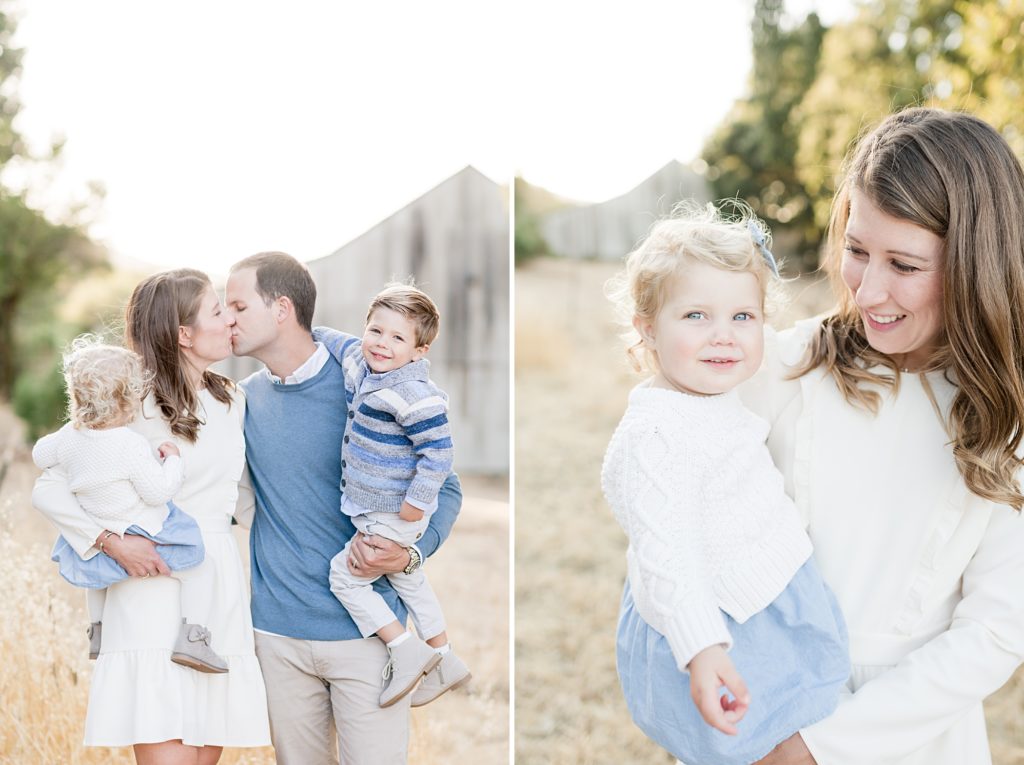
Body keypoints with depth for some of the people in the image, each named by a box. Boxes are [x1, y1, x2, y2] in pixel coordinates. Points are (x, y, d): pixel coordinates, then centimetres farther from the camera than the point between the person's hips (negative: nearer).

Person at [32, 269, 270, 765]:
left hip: (219, 594, 6)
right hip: (156, 596, -6)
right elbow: (47, 490, -8)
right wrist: (113, 541, -18)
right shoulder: (135, 410, -8)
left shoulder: (232, 403, 13)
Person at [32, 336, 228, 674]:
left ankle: (97, 633, 40)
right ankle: (192, 636, -9)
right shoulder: (131, 446, -26)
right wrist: (173, 460, -7)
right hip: (141, 539, -7)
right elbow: (159, 491, -22)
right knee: (198, 567, 5)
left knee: (95, 571, 39)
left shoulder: (70, 436, -4)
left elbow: (40, 455, 16)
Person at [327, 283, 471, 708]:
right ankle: (444, 660, 36)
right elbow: (342, 343, 20)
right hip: (376, 509, 10)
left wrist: (417, 502, -24)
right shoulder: (358, 364, -3)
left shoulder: (414, 394, -28)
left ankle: (406, 649, 2)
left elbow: (438, 451, -28)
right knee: (405, 578, 22)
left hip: (395, 517, -10)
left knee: (345, 575, -3)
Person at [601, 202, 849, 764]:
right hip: (718, 635, -10)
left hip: (776, 611, 10)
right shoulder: (653, 433, -26)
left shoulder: (720, 403, 6)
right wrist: (702, 648, -41)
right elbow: (665, 554, -34)